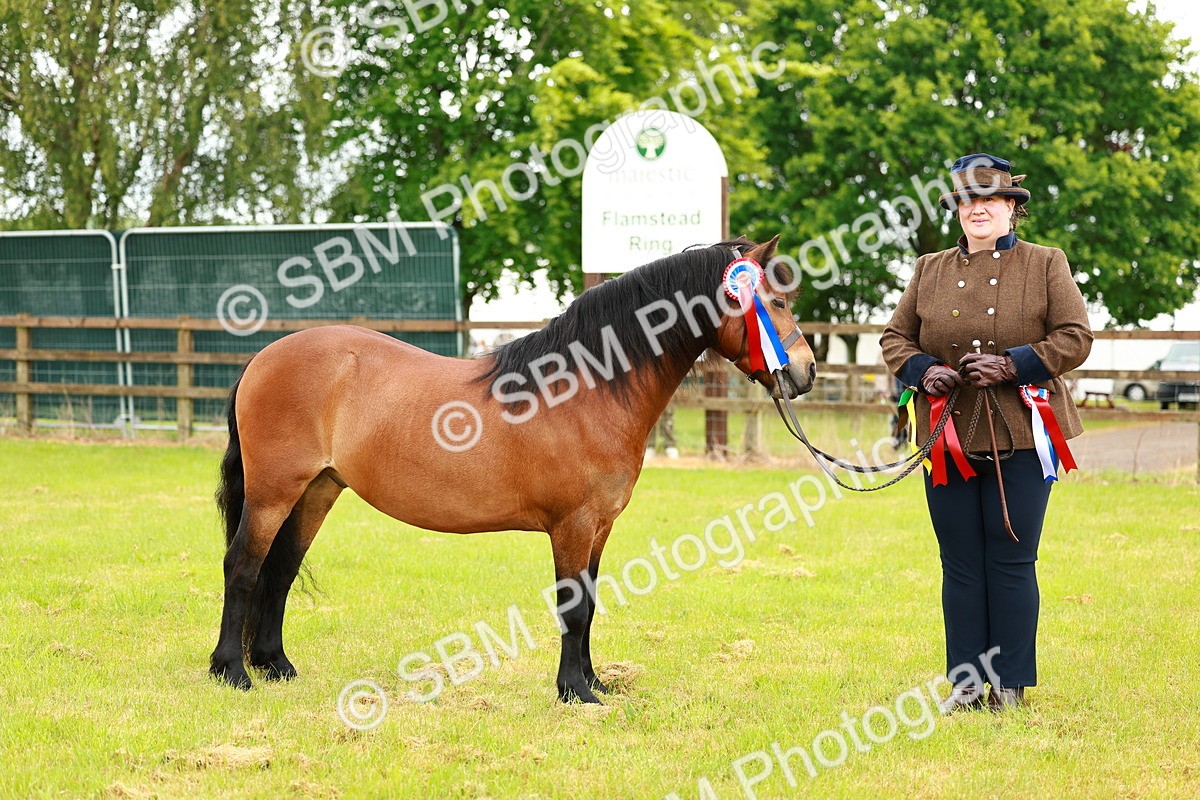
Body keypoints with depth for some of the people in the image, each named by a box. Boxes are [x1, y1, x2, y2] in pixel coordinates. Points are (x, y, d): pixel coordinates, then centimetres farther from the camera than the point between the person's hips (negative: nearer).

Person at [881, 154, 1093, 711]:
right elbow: (895, 337, 14)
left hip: (1021, 437, -3)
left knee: (1011, 562, -1)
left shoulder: (1046, 265, 3)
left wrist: (1013, 364, -15)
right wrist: (923, 370, -7)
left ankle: (1010, 685, 8)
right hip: (948, 437, 3)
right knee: (960, 565, 5)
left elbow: (1075, 339, -2)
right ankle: (965, 681, 12)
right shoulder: (929, 271, 11)